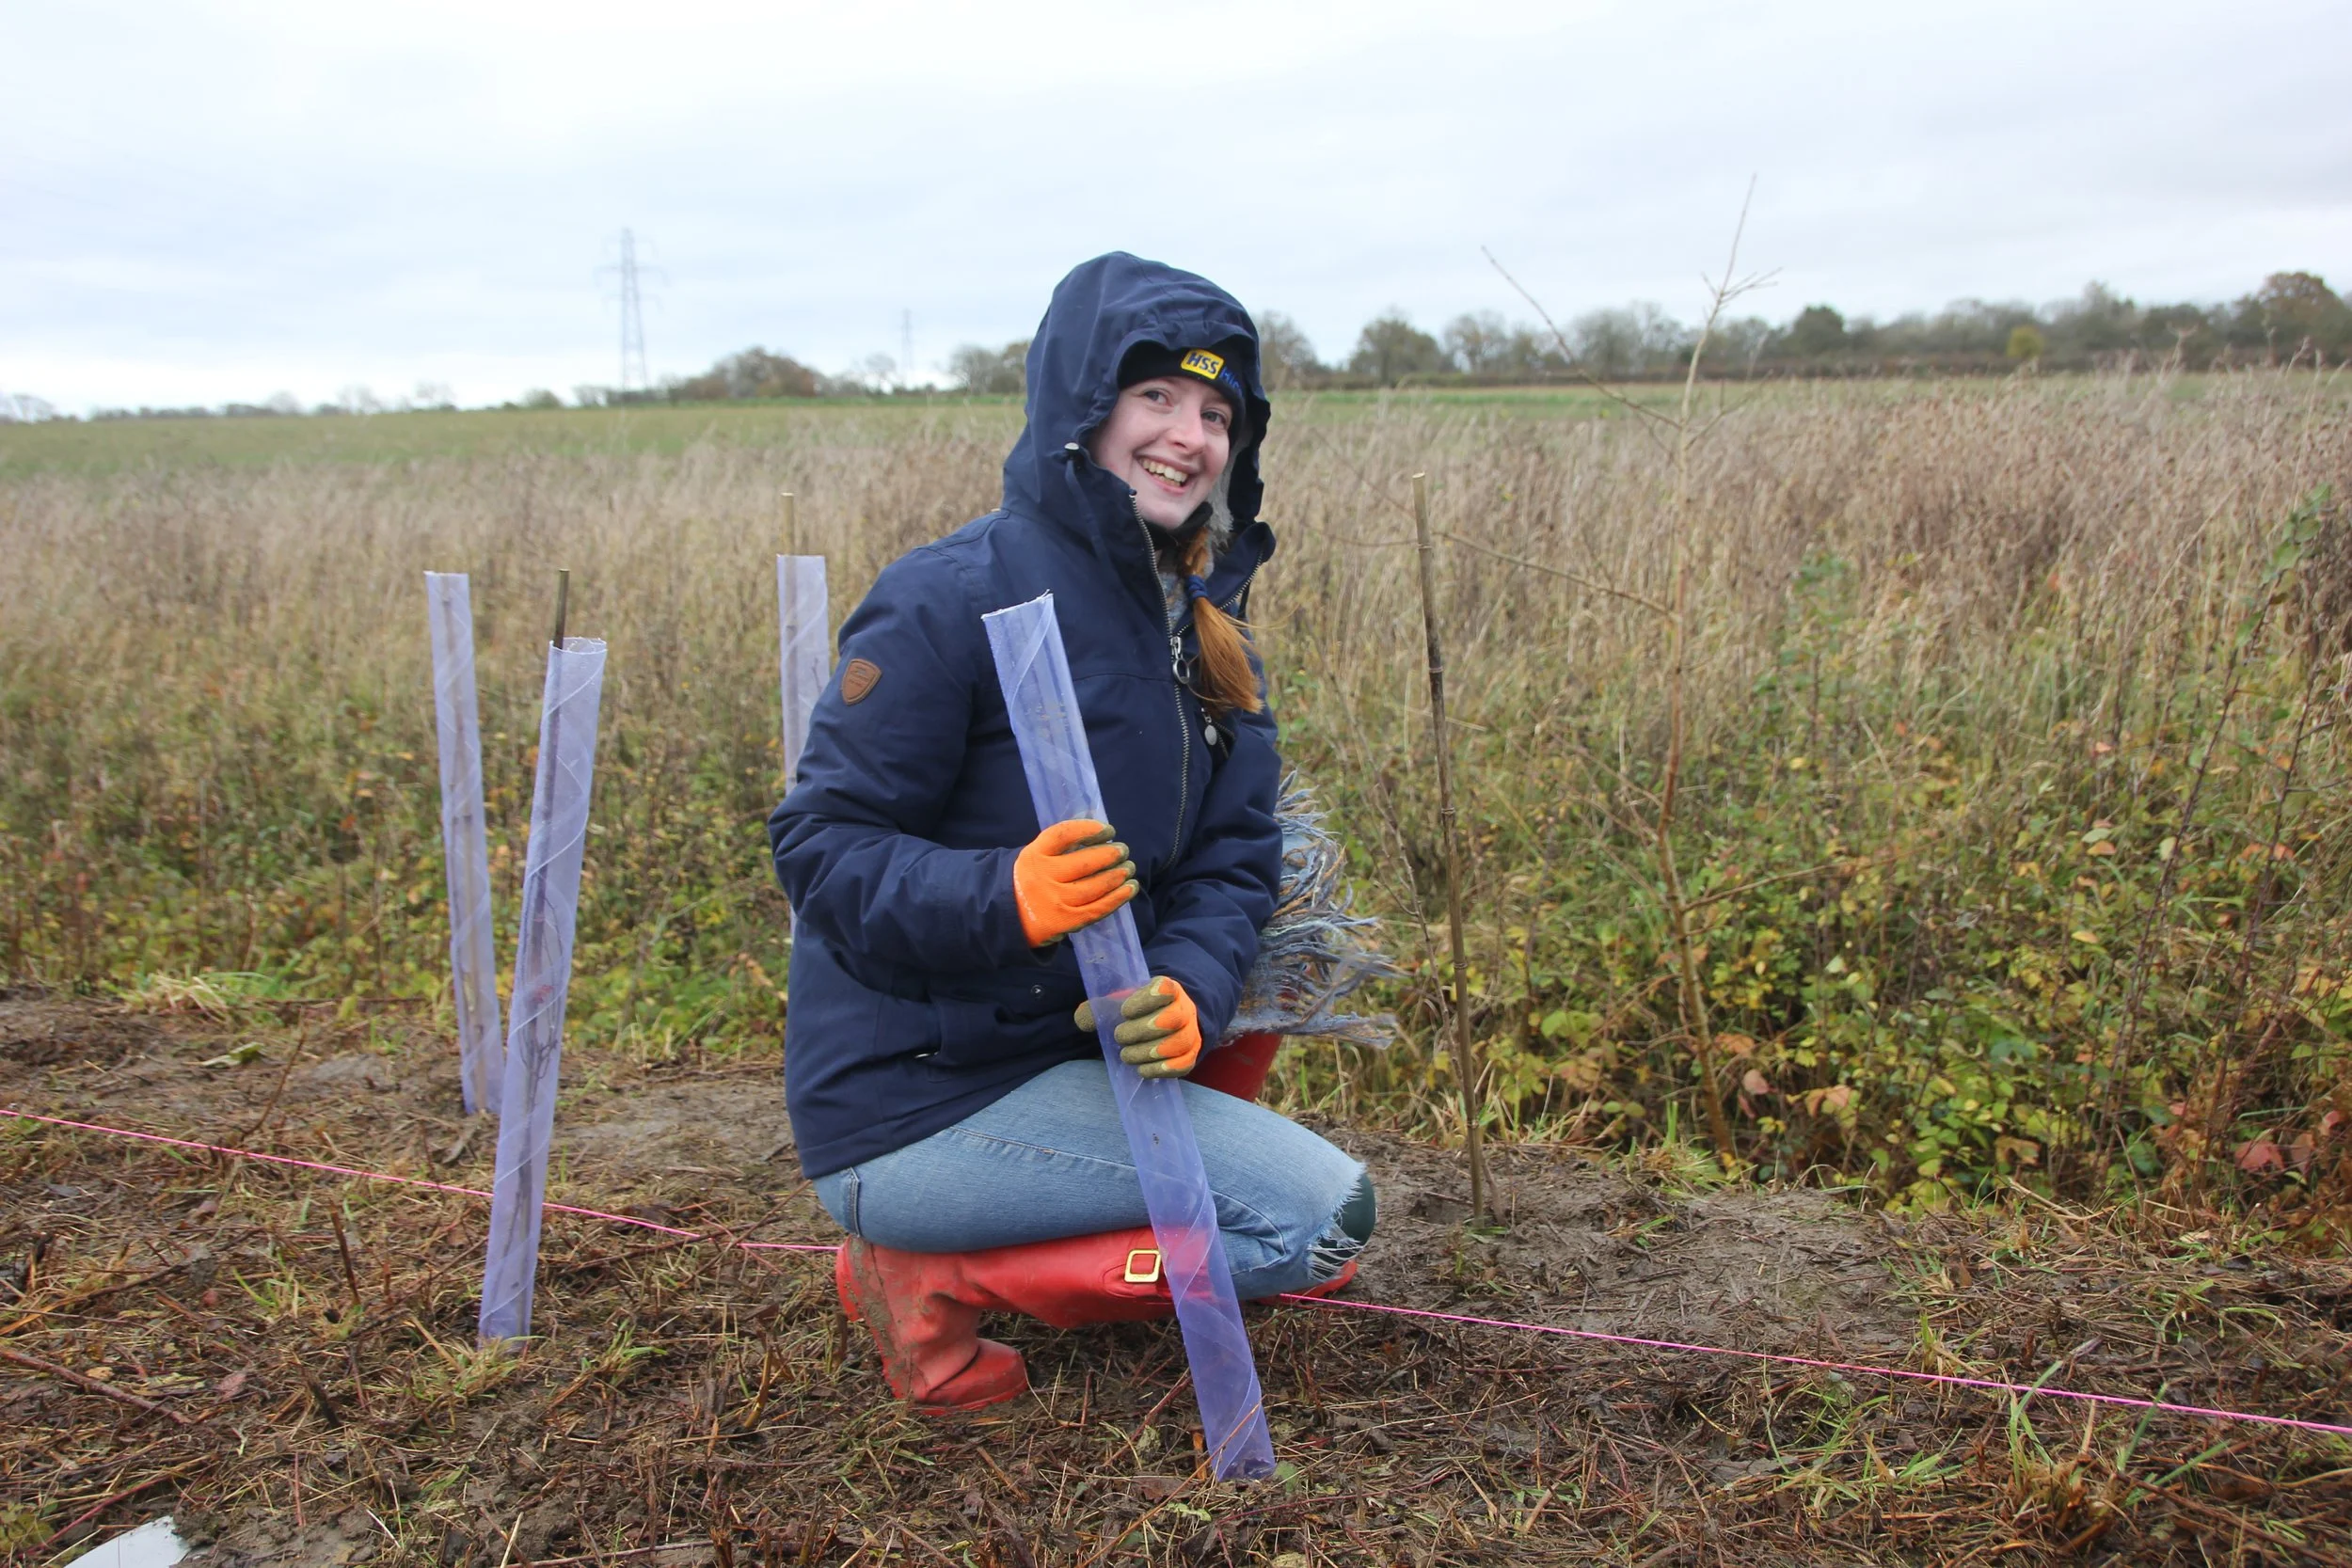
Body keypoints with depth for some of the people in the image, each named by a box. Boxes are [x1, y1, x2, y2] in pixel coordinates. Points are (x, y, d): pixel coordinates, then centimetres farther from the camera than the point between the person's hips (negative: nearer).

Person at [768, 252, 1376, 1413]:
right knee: (1326, 1216, -13)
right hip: (910, 1109, -8)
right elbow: (820, 847, -17)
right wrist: (1005, 897, -35)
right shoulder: (950, 601, -17)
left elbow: (1233, 859, 1)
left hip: (1065, 1044, 8)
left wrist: (1189, 996, -20)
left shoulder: (1204, 628, 7)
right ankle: (937, 1282, -4)